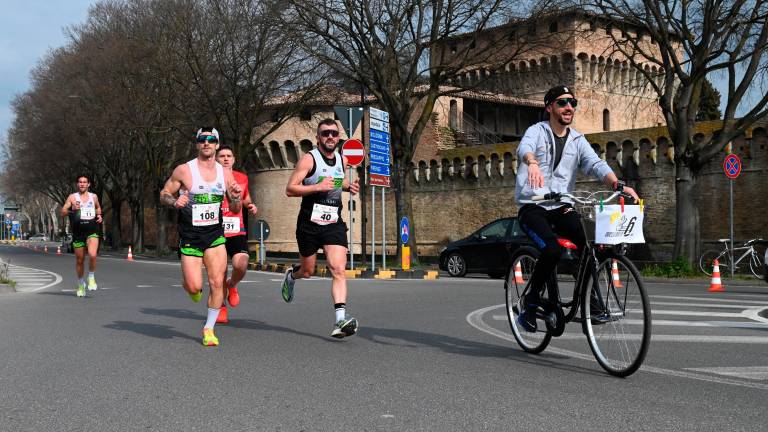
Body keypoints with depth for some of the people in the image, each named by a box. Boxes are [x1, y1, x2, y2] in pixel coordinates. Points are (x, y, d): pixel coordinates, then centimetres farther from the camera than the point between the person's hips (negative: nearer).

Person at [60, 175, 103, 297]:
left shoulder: (94, 197, 10)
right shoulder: (72, 197, 4)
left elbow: (98, 207, 30)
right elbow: (62, 213, 0)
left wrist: (99, 216, 10)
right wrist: (72, 209, -19)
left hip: (92, 231, 0)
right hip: (78, 232, 0)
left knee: (92, 255, -23)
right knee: (80, 260, 8)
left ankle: (91, 278, 0)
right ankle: (81, 284, 28)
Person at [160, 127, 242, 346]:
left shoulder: (225, 173, 4)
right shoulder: (184, 170, -7)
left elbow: (235, 209, 10)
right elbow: (164, 194, 2)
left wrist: (236, 197, -12)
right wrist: (175, 202, -20)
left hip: (215, 235, 3)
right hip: (190, 236, -3)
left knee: (217, 282, -8)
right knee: (194, 287, -7)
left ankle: (209, 328, 9)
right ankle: (193, 288, 32)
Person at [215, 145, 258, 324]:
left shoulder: (242, 178, 9)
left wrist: (250, 206, 6)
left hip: (237, 231, 1)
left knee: (241, 265, -21)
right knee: (220, 272, 3)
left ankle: (232, 285, 15)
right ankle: (221, 308, 25)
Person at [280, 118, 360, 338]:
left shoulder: (342, 160, 9)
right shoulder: (309, 159, -8)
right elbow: (290, 189, -13)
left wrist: (349, 186, 8)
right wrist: (317, 187, -24)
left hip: (334, 223, 3)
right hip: (309, 223, -3)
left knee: (338, 269, -14)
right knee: (308, 271, 13)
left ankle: (340, 320, -19)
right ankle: (291, 274, 50)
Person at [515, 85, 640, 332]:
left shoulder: (577, 140, 13)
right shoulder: (537, 131, 1)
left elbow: (596, 164, -3)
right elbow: (524, 147, -23)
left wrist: (618, 185, -24)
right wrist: (532, 163, -48)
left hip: (562, 207, 4)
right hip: (533, 207, -4)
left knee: (587, 245, -22)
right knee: (552, 250, -28)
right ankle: (530, 303, -8)